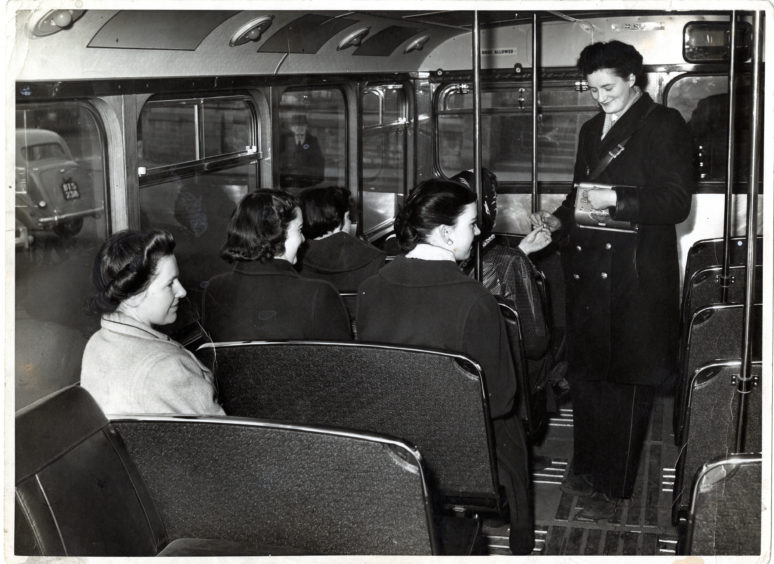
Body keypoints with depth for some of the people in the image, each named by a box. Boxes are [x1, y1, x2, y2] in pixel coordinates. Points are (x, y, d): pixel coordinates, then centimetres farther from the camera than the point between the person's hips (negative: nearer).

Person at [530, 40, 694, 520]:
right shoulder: (592, 130, 18)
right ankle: (587, 467, 26)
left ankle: (614, 487, 6)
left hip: (636, 276, -7)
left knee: (628, 381, -2)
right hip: (588, 269, 7)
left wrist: (617, 201, -20)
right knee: (585, 373, 12)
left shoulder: (664, 125, -4)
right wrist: (559, 220, 9)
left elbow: (676, 202, -10)